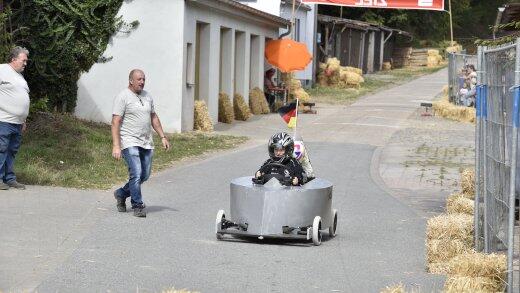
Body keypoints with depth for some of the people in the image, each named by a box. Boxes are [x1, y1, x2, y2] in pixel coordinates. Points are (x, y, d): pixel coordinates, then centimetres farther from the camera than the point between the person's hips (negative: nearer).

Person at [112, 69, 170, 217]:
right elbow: (115, 123, -12)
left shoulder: (147, 96, 15)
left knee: (144, 175, 10)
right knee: (136, 174, -13)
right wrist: (116, 146, -20)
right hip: (130, 143, -7)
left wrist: (163, 137, 16)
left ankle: (121, 194, 30)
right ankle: (138, 206, -3)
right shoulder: (123, 97, -8)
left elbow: (154, 118, 24)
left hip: (146, 143, 7)